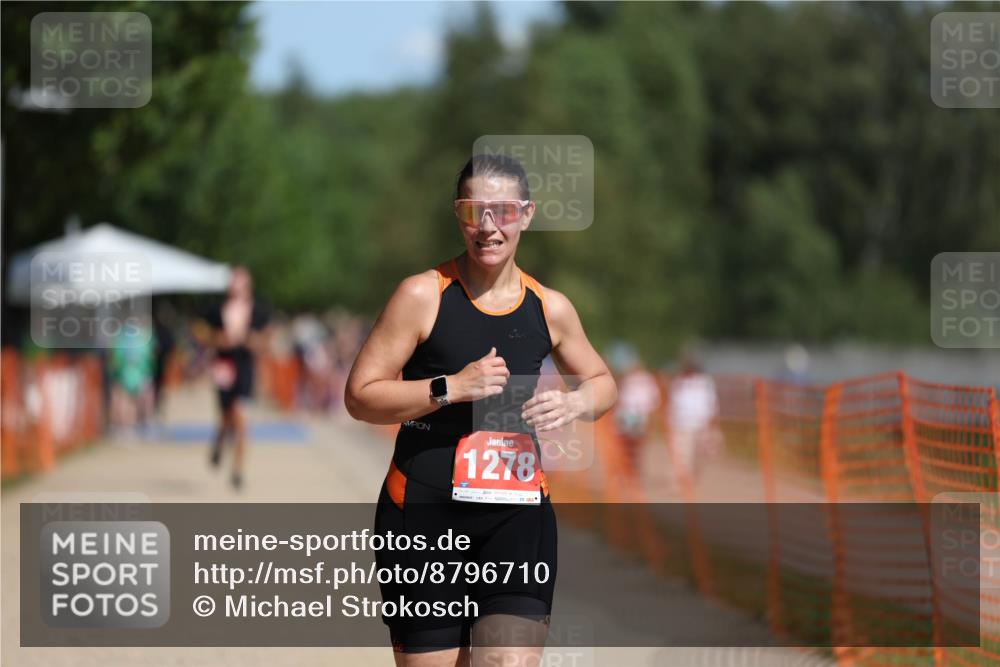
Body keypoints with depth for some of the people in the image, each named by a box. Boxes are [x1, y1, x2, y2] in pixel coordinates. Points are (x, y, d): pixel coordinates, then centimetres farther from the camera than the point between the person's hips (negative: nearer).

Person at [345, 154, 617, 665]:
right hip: (425, 512, -2)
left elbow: (602, 383, 23)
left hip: (518, 513, 2)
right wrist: (451, 387, -16)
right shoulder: (423, 295, -4)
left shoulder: (550, 310, 6)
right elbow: (359, 397, -6)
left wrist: (574, 403, 0)